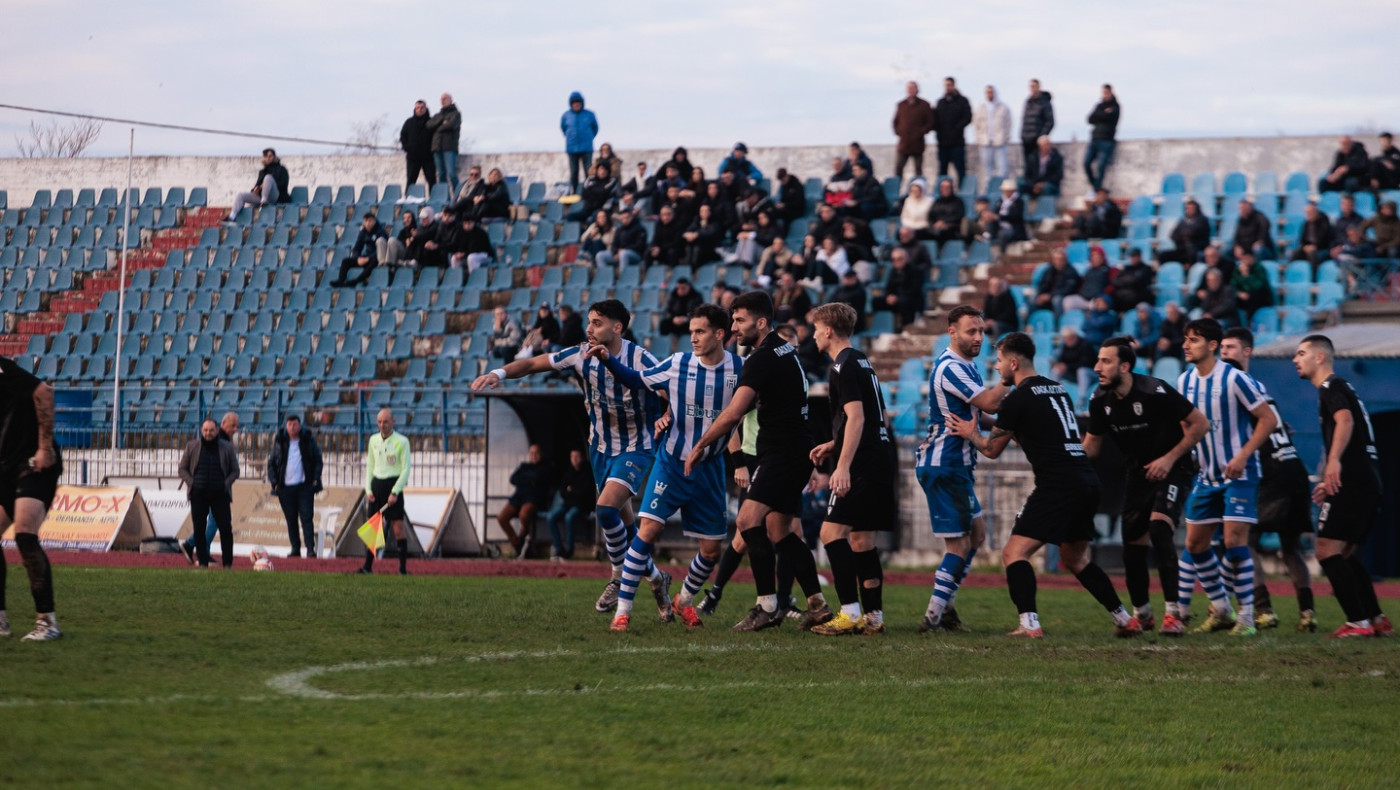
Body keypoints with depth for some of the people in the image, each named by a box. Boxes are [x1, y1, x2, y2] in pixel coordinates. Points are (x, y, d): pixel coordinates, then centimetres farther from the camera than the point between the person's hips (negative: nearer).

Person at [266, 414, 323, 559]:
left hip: (305, 486, -2)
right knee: (291, 519, 6)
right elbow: (271, 463, 11)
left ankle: (310, 548, -9)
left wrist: (315, 479, -1)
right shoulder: (279, 441, 7)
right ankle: (295, 548, 12)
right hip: (285, 487, 2)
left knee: (307, 518, -8)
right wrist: (274, 482, 2)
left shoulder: (308, 440, 4)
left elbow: (317, 460, 9)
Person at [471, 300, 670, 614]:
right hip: (600, 449, 5)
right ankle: (656, 579, 32)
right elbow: (532, 363, -8)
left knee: (606, 508, -24)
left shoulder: (641, 360, -20)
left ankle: (620, 577, -5)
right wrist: (499, 373, -23)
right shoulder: (581, 355, -9)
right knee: (623, 525, 11)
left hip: (635, 449, -5)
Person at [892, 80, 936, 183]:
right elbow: (895, 121, 18)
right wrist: (898, 131, 3)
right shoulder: (901, 105, 10)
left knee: (918, 169, 4)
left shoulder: (924, 105, -1)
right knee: (898, 169, -4)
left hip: (917, 143, -3)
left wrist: (920, 133, -10)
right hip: (903, 143, 3)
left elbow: (930, 123, -2)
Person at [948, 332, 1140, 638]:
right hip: (1087, 481, 9)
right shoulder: (1057, 389, 19)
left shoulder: (1019, 398, -5)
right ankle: (1126, 620, 25)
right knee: (1075, 558, 24)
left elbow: (992, 449, 6)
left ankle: (1030, 625, -23)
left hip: (1059, 484, -9)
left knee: (1014, 553, -8)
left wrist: (971, 433, 24)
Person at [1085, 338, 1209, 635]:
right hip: (1136, 474, 6)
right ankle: (1142, 615, 26)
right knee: (1133, 545, 5)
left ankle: (1173, 613, -24)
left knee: (1159, 528, -27)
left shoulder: (1155, 392, -23)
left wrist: (1170, 458, -19)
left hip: (1171, 469, -6)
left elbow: (1201, 423, -16)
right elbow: (1091, 447, 6)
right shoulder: (1101, 401, -5)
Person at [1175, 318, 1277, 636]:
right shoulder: (1185, 381, 5)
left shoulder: (1234, 379, -15)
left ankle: (1246, 617, -7)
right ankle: (1221, 610, 22)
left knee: (1235, 541, -15)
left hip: (1239, 474, -7)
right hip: (1207, 475, 7)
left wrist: (1243, 456, -21)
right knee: (1195, 543, 7)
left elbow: (1268, 419, -14)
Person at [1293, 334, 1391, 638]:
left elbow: (1345, 420, -24)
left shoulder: (1331, 387, -4)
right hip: (1368, 483, 10)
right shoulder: (1339, 388, 26)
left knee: (1327, 551, -10)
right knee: (1346, 553, 17)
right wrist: (1331, 482, 36)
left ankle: (1358, 622, -13)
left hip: (1352, 484, -10)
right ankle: (1377, 620, 14)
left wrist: (1334, 461, -37)